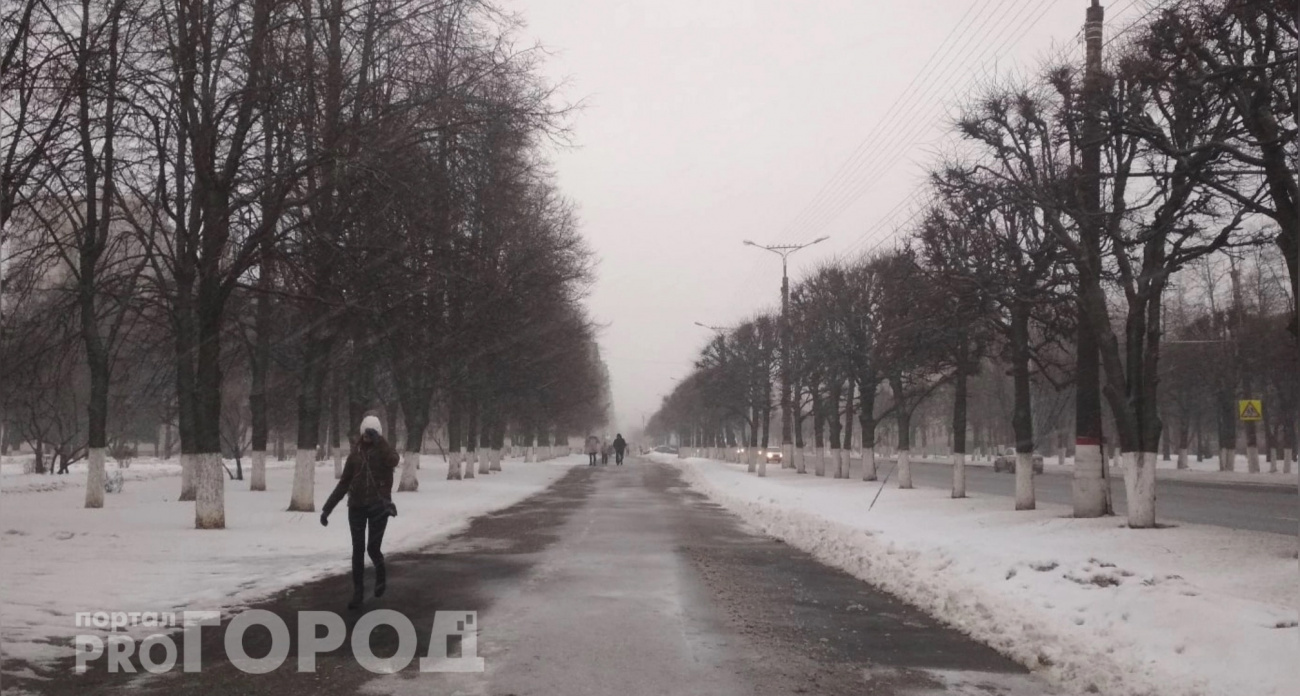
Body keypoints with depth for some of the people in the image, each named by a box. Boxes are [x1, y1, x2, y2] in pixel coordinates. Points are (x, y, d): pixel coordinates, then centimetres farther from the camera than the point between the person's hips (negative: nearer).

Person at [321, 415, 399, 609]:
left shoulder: (385, 451, -2)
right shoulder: (355, 453, 5)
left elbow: (393, 461, -28)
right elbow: (343, 484, 9)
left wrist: (378, 441, -30)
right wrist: (327, 508, 6)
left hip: (378, 506, -3)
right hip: (357, 506, 3)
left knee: (373, 549, -6)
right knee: (358, 550, 1)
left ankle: (381, 573, 27)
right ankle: (358, 593, 9)